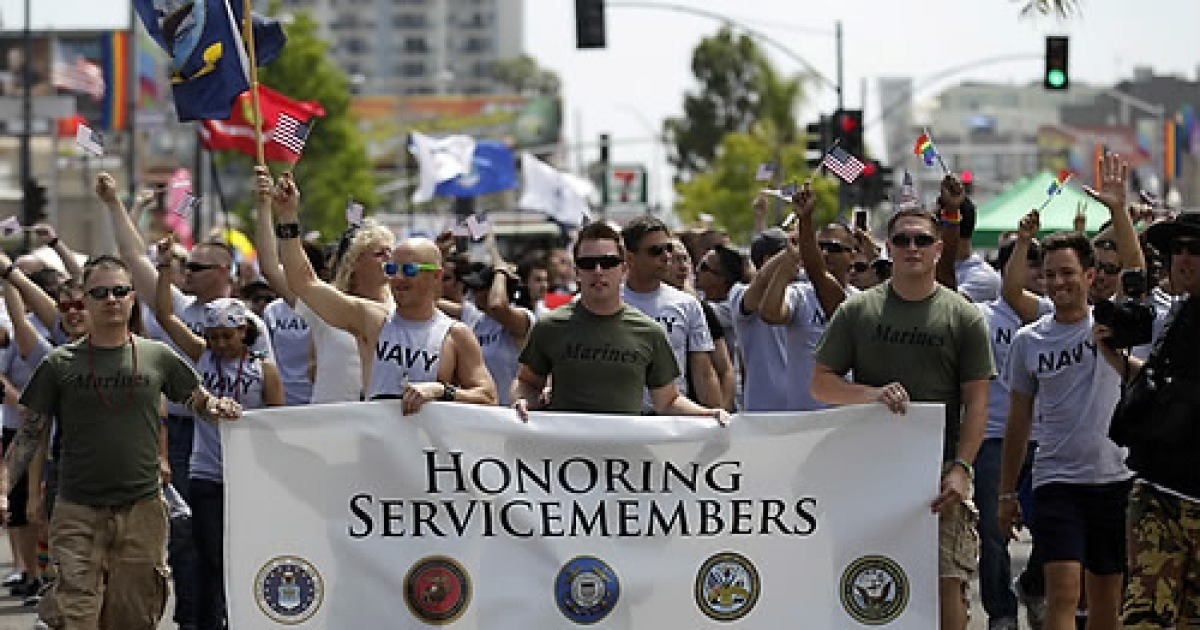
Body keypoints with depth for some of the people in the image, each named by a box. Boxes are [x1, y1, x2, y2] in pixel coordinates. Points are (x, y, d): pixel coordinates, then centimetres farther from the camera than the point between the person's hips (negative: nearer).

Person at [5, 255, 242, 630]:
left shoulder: (158, 357, 7)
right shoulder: (60, 364, 5)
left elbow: (200, 401, 17)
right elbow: (31, 434, 7)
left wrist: (218, 407, -6)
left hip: (142, 511, 1)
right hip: (78, 513, -1)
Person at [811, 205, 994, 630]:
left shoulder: (963, 316, 6)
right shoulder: (857, 311, 9)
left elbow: (976, 402, 2)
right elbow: (821, 384, 7)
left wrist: (961, 468, -10)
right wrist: (872, 393, -13)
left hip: (941, 471, -1)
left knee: (947, 583, -7)